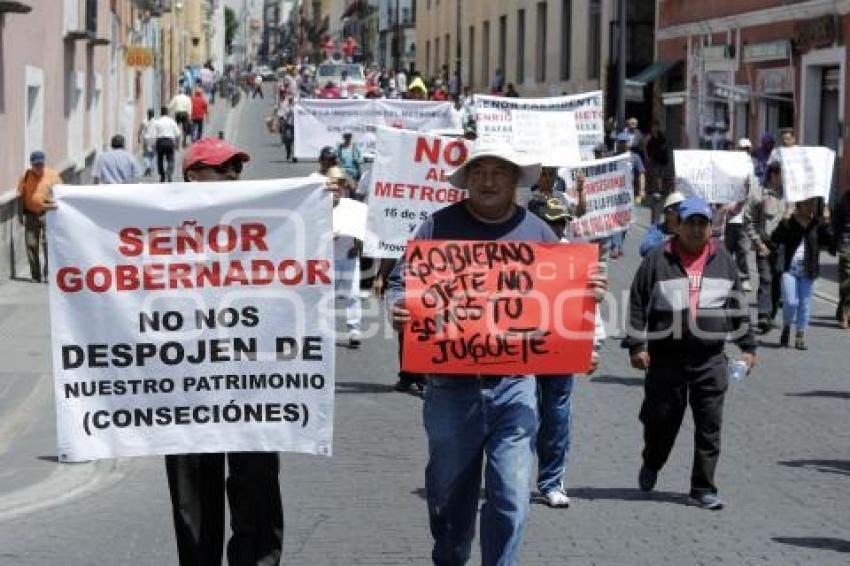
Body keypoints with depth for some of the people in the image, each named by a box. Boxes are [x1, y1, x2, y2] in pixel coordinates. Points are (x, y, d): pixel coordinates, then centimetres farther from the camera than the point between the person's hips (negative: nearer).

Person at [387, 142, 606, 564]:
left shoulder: (537, 232, 7)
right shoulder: (439, 227, 1)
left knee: (511, 496, -6)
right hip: (451, 385, 0)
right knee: (451, 493, 14)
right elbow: (401, 284, 3)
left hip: (513, 385, 0)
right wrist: (397, 309, -20)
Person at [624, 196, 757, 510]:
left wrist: (747, 346, 13)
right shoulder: (658, 260, -1)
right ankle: (651, 464, 37)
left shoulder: (723, 261, 10)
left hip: (710, 359, 2)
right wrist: (636, 345, -7)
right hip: (666, 357, -2)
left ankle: (703, 489, 7)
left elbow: (738, 307, 16)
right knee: (662, 419, 8)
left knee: (709, 426, -1)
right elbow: (637, 304, -1)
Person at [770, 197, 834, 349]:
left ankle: (800, 337, 14)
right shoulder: (789, 222, -4)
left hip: (808, 271, 3)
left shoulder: (817, 224, 4)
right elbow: (775, 239, -12)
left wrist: (826, 222, -13)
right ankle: (786, 328, 18)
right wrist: (785, 222, -24)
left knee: (805, 304, 5)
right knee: (791, 302, -9)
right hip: (789, 269, -3)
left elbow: (829, 242, -4)